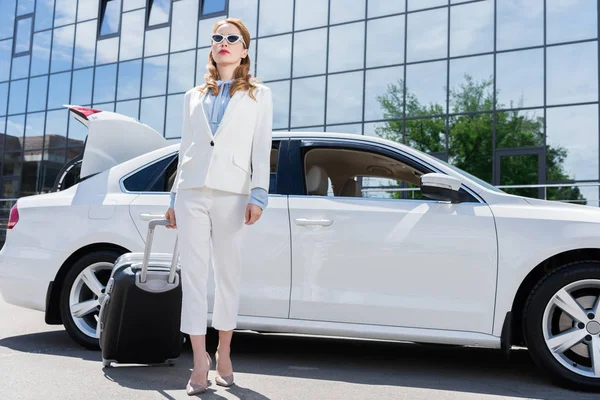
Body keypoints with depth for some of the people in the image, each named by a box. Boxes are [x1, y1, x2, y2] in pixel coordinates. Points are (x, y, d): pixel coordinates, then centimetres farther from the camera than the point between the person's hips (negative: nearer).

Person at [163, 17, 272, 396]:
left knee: (229, 273, 3)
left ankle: (224, 355, 16)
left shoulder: (259, 95, 12)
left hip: (232, 193, -2)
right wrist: (174, 198, 13)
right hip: (192, 190, 3)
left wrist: (259, 195, -10)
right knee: (193, 273, -3)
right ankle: (200, 360, 1)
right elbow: (185, 148, 18)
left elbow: (262, 149, 2)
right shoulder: (193, 97, 20)